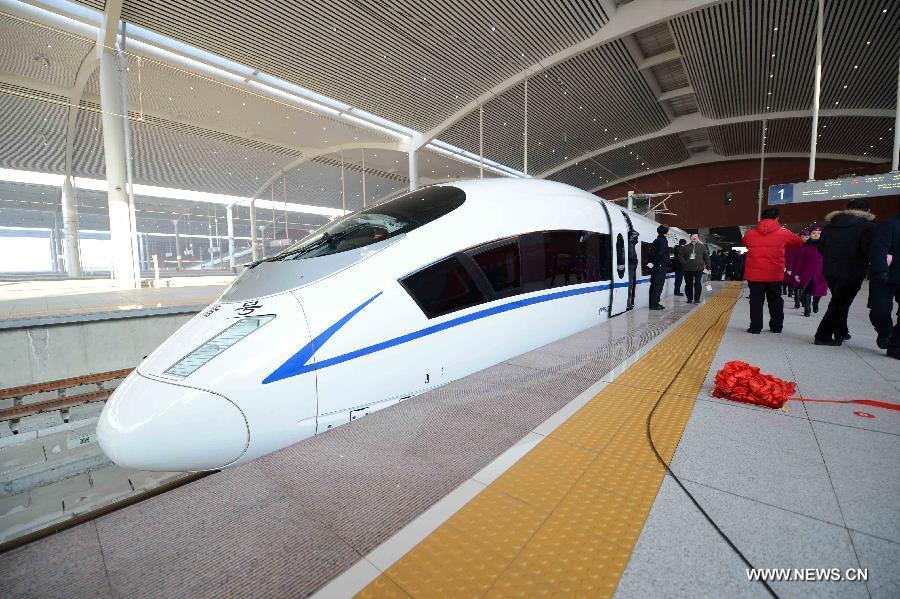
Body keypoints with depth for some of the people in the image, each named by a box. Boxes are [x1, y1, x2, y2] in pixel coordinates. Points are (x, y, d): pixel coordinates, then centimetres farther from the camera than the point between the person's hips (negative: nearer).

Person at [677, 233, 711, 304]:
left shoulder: (702, 247, 9)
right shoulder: (685, 247, 9)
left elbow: (706, 257, 8)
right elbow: (680, 256, 6)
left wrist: (707, 266, 2)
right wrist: (685, 264, -8)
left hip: (698, 269, -1)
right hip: (688, 269, 1)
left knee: (698, 284, -3)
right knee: (688, 284, 6)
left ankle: (697, 299, 4)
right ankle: (689, 299, 14)